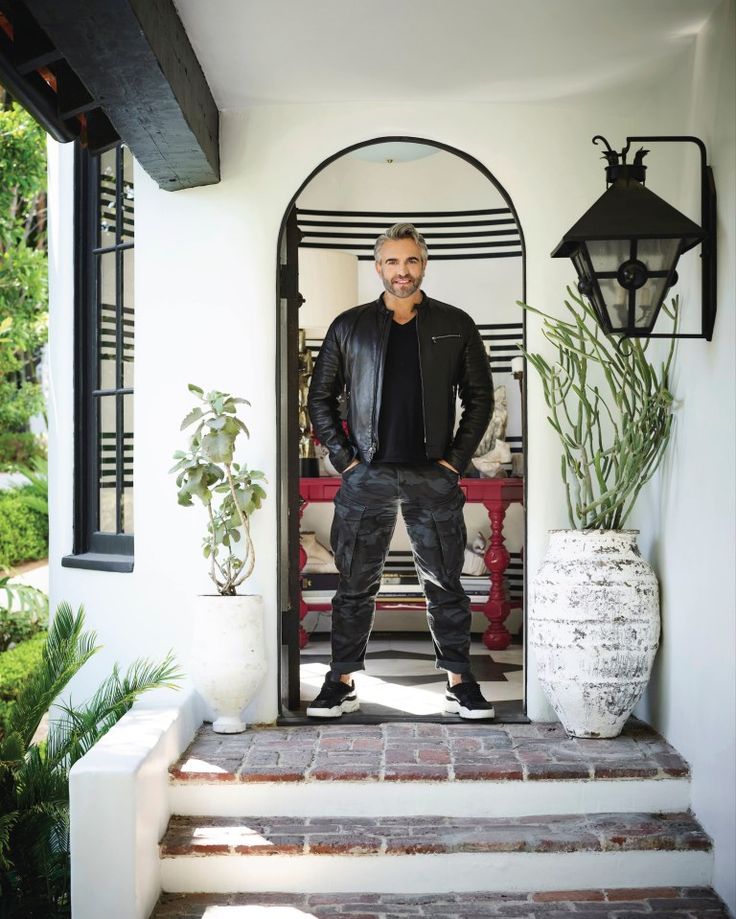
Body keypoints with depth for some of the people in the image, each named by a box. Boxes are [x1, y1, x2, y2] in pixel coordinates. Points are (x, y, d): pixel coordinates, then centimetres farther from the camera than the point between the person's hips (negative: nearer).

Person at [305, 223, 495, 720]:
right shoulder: (349, 326, 6)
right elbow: (321, 396, 10)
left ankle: (460, 682, 16)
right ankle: (343, 683, 15)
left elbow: (480, 395, 9)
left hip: (434, 476, 0)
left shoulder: (456, 325, 6)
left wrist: (457, 457, 0)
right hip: (367, 476, 0)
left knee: (445, 584, 5)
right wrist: (343, 456, 1)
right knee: (356, 584, 5)